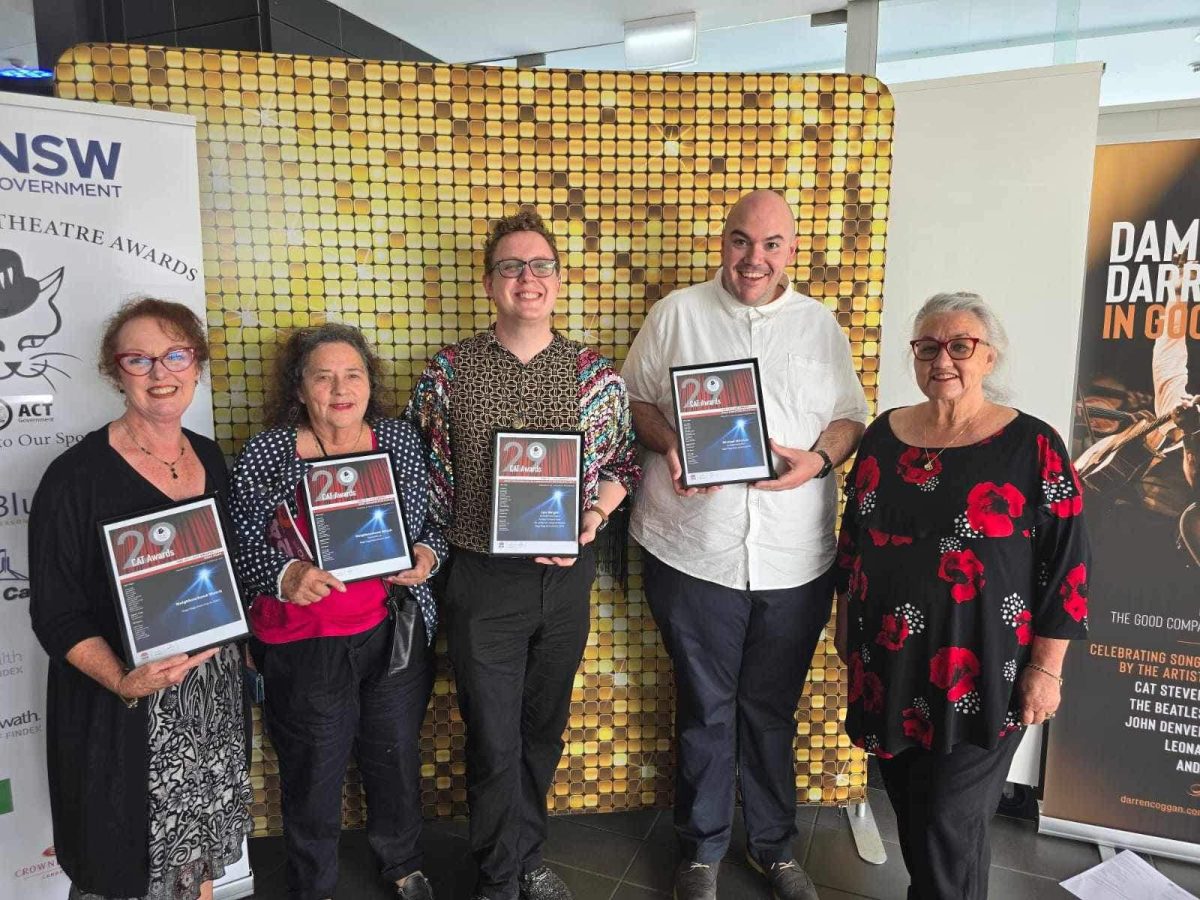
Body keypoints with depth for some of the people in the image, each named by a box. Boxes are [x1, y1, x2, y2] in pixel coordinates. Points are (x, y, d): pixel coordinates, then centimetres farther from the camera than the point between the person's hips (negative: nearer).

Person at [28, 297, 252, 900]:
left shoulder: (209, 456, 3)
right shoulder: (77, 477, -15)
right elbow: (56, 615, -13)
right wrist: (123, 682, -26)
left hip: (214, 692, 5)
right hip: (123, 713, -5)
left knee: (205, 847, 19)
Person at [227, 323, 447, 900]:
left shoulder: (400, 440, -2)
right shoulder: (264, 455, -10)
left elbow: (430, 520, 8)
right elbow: (242, 548, -9)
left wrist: (427, 554, -12)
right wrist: (286, 576, -28)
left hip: (394, 632, 3)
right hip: (304, 644, -2)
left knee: (397, 758, 20)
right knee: (313, 773, 15)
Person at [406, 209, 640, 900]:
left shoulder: (596, 374, -1)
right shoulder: (450, 371, -4)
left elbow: (624, 460, 7)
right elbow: (420, 470, 3)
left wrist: (593, 517, -9)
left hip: (567, 579, 2)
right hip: (483, 582, -2)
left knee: (545, 731, 19)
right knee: (493, 742, 9)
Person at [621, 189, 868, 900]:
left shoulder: (820, 324, 9)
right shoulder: (677, 313, 3)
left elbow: (852, 417, 11)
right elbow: (636, 398, 6)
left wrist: (820, 459, -10)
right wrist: (668, 445, -14)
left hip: (796, 558, 2)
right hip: (693, 552, -1)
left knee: (773, 708, 16)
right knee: (705, 707, 12)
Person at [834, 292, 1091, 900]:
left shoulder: (1033, 447, -8)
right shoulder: (884, 434, 4)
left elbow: (1066, 567, -7)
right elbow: (852, 538, 11)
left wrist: (1045, 669, -8)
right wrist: (845, 621, 14)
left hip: (981, 672, -4)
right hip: (889, 662, 4)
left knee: (950, 821, 4)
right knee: (907, 803, 18)